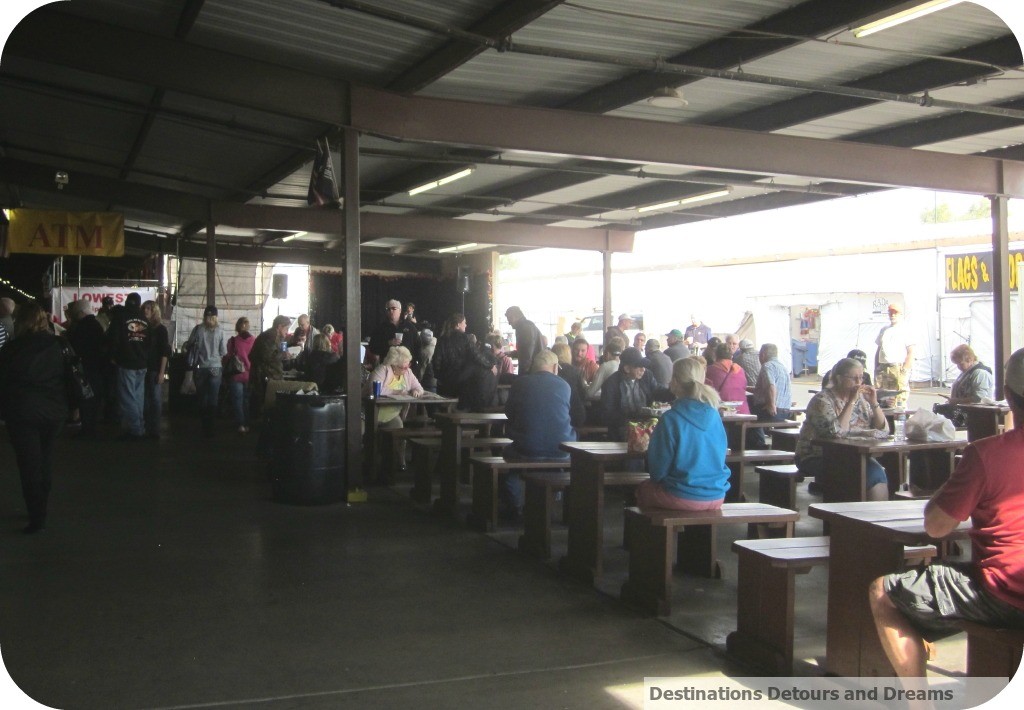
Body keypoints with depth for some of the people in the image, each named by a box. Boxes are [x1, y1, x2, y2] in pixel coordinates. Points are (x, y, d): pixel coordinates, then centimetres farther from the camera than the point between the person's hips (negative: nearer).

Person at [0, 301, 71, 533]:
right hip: (54, 412, 3)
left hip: (23, 413, -3)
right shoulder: (58, 346, -1)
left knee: (29, 464, 5)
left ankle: (36, 517, 5)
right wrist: (68, 404, 12)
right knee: (45, 460, 17)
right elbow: (68, 377, 3)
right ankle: (41, 511, 25)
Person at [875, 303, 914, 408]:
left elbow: (911, 352, -4)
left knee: (899, 402, -12)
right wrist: (876, 369, 12)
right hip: (882, 369, 5)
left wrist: (905, 370, -13)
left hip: (898, 368, -5)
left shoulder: (905, 330, 2)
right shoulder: (884, 330, 20)